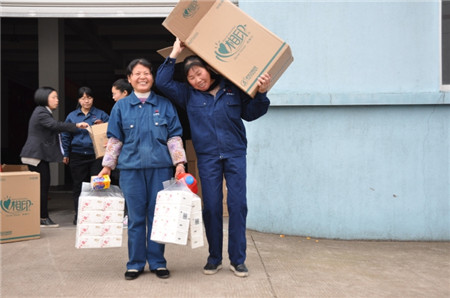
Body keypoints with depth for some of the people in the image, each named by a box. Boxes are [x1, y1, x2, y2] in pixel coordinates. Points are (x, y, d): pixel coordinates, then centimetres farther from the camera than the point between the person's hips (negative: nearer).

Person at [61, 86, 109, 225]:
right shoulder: (72, 116, 10)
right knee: (78, 186, 6)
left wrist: (102, 125, -12)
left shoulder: (101, 114, 6)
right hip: (77, 155, 1)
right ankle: (78, 214, 15)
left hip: (96, 155, -1)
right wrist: (66, 154, 11)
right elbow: (66, 136, 14)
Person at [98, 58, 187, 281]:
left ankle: (157, 262, 17)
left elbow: (174, 137, 6)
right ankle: (135, 263, 17)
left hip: (160, 167, 0)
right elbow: (114, 139, 11)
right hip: (131, 168, 1)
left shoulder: (165, 105, 6)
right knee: (135, 217, 5)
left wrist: (179, 162, -4)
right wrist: (107, 166, 6)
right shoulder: (121, 106, 8)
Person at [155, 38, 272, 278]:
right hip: (207, 157, 1)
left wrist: (261, 93, -8)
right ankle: (214, 258, 18)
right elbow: (162, 82, 1)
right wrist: (174, 54, 1)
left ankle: (237, 259, 9)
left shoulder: (233, 88, 3)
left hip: (235, 153, -1)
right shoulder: (188, 94, 7)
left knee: (238, 205, -1)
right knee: (211, 207, 4)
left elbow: (250, 113, 8)